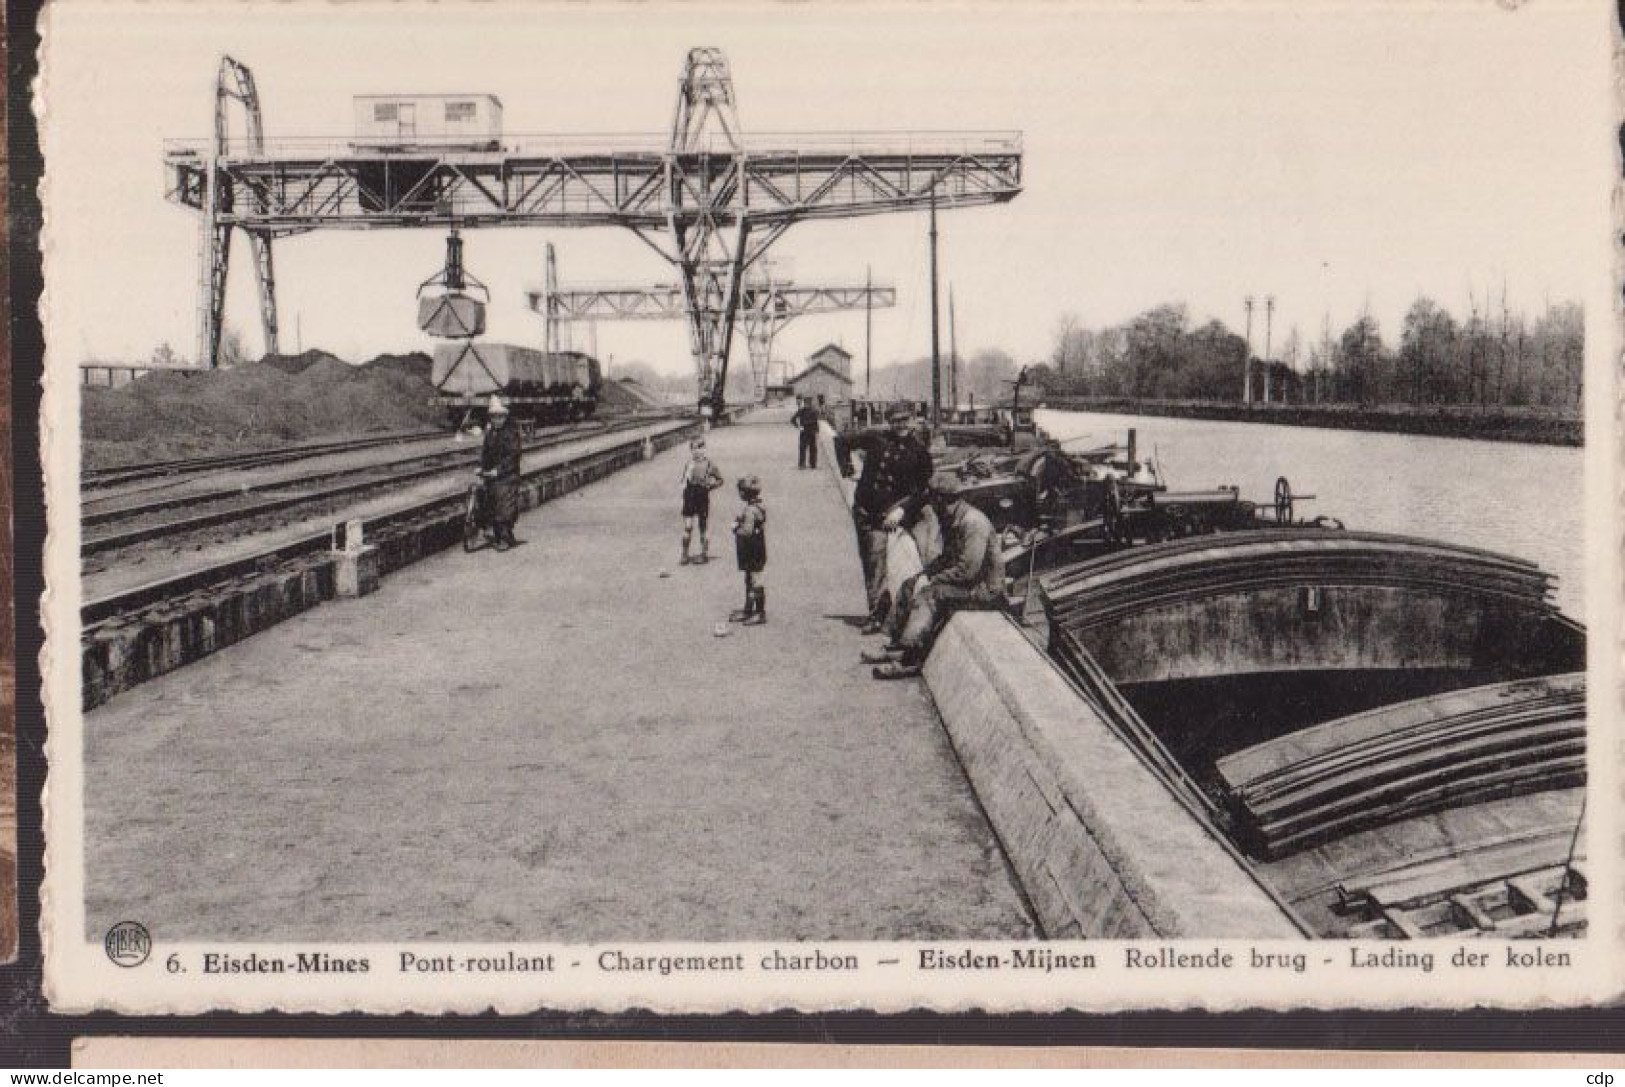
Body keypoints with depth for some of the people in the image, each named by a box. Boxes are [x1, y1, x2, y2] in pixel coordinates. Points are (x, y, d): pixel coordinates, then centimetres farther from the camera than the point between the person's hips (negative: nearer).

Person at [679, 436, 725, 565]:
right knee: (687, 527, 1)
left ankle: (705, 554, 15)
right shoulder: (689, 464, 5)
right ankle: (685, 555, 7)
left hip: (703, 498, -3)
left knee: (704, 527, 6)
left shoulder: (708, 464, -5)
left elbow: (720, 480, 3)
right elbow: (684, 480, 13)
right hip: (689, 498, 3)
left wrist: (709, 486, -7)